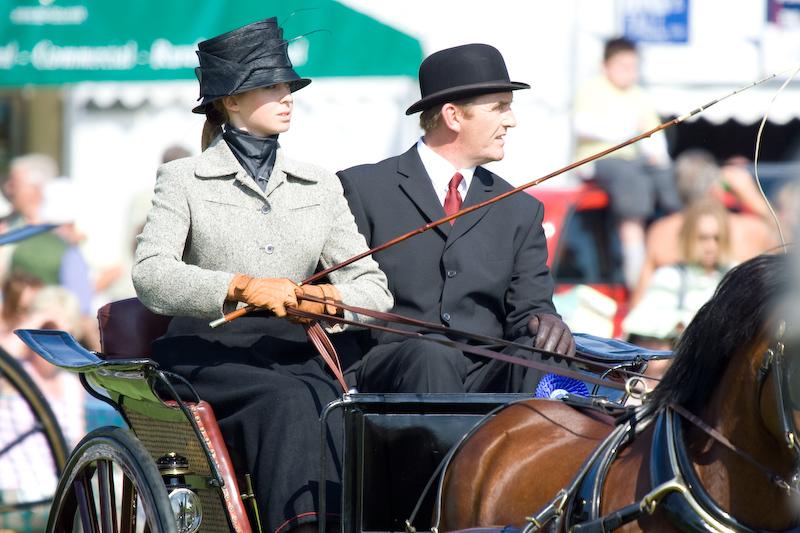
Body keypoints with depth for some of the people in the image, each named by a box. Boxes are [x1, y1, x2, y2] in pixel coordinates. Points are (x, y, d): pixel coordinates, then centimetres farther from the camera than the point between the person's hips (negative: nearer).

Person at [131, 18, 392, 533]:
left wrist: (330, 297, -11)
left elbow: (375, 288, 14)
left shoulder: (321, 186, 19)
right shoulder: (184, 180, 8)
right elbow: (150, 275, -8)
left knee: (331, 403, -31)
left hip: (300, 351, 3)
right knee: (285, 399, -34)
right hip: (210, 350, -3)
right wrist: (241, 286, -22)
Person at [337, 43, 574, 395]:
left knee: (542, 351, -29)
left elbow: (530, 306, 17)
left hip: (484, 378, 4)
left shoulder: (521, 211, 22)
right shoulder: (361, 189, 8)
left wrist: (546, 322, -11)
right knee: (432, 355, -38)